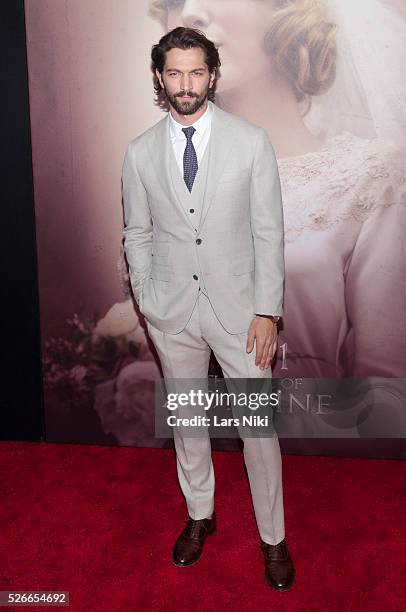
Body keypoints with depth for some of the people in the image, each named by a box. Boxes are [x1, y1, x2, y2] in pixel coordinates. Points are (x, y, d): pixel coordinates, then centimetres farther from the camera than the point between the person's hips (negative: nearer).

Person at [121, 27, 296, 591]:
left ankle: (273, 538, 25)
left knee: (258, 426, 4)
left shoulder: (251, 141, -6)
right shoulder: (140, 153, 1)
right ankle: (200, 516, 39)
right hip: (172, 311, 3)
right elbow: (137, 235, 8)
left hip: (238, 306, -2)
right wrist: (147, 303, 4)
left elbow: (269, 231, -5)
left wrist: (267, 310, -9)